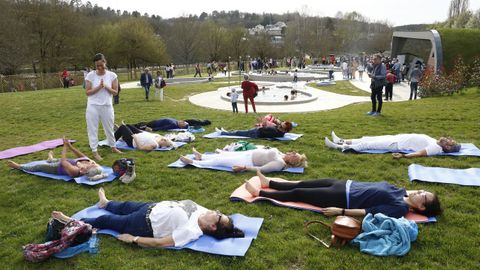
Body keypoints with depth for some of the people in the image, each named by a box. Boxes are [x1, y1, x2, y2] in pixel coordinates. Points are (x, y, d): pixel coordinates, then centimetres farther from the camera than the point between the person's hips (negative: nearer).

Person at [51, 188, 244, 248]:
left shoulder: (191, 231, -35)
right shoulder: (200, 212, -14)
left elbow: (159, 243, -32)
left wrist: (132, 239, -24)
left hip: (146, 224, -7)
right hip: (153, 207, 7)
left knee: (106, 220, 10)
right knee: (125, 206, 29)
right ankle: (105, 203, 63)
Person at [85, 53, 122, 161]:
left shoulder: (112, 75, -4)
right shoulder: (90, 75, -6)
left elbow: (115, 92, -4)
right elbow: (88, 92, -7)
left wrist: (106, 87, -18)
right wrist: (98, 87, -19)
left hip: (107, 106, 1)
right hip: (93, 106, -1)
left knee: (109, 128, 16)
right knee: (93, 129, 4)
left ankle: (113, 147, 35)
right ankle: (94, 151, 14)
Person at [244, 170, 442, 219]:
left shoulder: (400, 208, -19)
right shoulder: (402, 193, 4)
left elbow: (368, 212, -24)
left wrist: (340, 211, -25)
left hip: (343, 199, -8)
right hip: (347, 185, 8)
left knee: (297, 193, -2)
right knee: (302, 185, 14)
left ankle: (260, 193, 13)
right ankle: (269, 182, 31)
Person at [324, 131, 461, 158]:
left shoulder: (436, 148, -14)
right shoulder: (435, 142, 13)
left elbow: (420, 153, -27)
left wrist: (404, 156, -38)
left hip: (398, 144, -9)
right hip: (399, 138, 9)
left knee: (367, 144, -10)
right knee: (371, 139, 8)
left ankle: (341, 147, -5)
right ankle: (342, 141, 13)